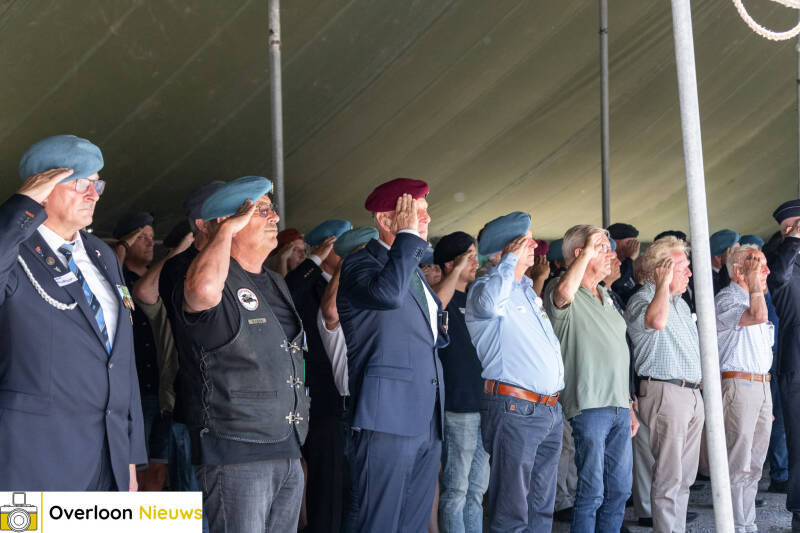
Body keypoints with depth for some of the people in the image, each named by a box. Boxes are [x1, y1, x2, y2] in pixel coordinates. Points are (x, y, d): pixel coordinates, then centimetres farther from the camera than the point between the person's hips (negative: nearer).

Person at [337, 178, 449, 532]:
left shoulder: (415, 270, 21)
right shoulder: (359, 264, -5)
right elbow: (388, 292, -29)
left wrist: (441, 331, 12)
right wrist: (407, 235, -18)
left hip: (428, 421, 8)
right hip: (388, 419, -8)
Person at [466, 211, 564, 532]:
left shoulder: (528, 290, 20)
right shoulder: (485, 287, -7)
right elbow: (490, 304, -33)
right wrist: (512, 259, -21)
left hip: (550, 410, 9)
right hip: (515, 409, -9)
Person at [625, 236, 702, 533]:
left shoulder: (681, 302, 21)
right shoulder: (640, 300, -8)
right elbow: (656, 320, -32)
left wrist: (699, 386, 24)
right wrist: (664, 284, -19)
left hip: (692, 393, 9)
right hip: (665, 391, -9)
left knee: (685, 476, 11)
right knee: (669, 477, -8)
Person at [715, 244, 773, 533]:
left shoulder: (752, 298, 20)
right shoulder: (726, 299, -7)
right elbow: (757, 316, -27)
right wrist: (754, 282, -13)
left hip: (762, 387, 9)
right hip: (738, 385, -9)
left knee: (754, 464, 10)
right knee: (739, 464, -8)